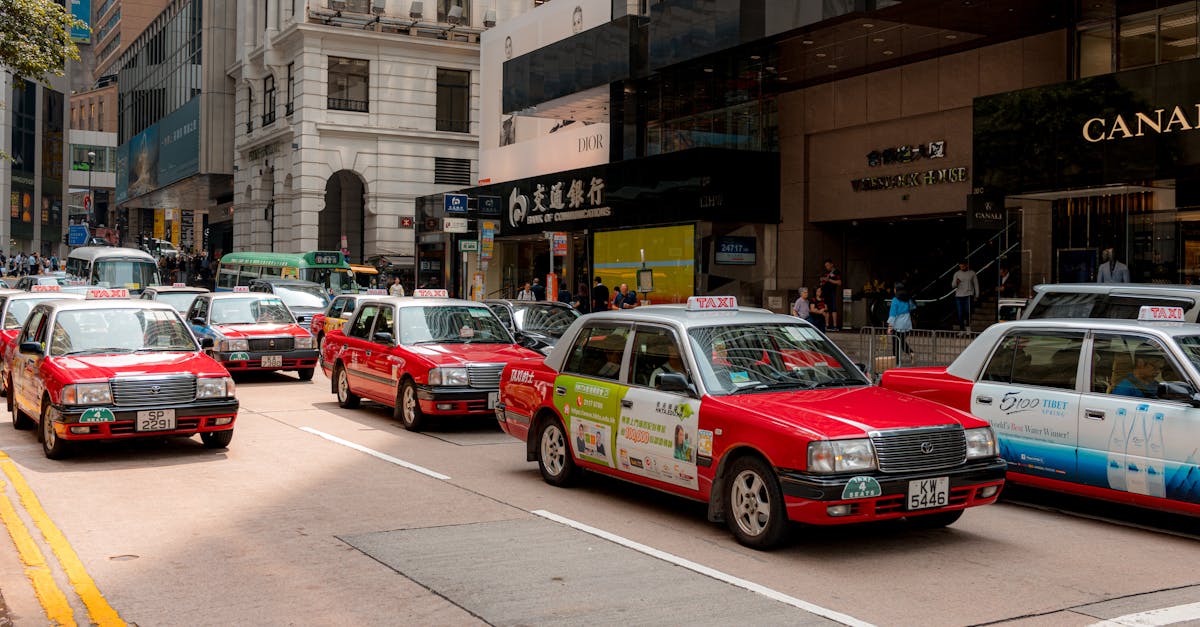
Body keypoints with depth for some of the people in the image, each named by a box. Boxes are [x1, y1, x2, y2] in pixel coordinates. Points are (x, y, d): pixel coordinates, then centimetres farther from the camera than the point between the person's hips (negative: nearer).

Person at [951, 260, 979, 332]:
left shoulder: (972, 273, 6)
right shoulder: (957, 274, 8)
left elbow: (976, 284, 10)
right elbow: (953, 285, 6)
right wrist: (956, 282, -17)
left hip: (969, 295, -2)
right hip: (959, 296, 2)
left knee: (968, 311, -15)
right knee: (960, 313, 0)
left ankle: (968, 325, 7)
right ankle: (962, 329, 7)